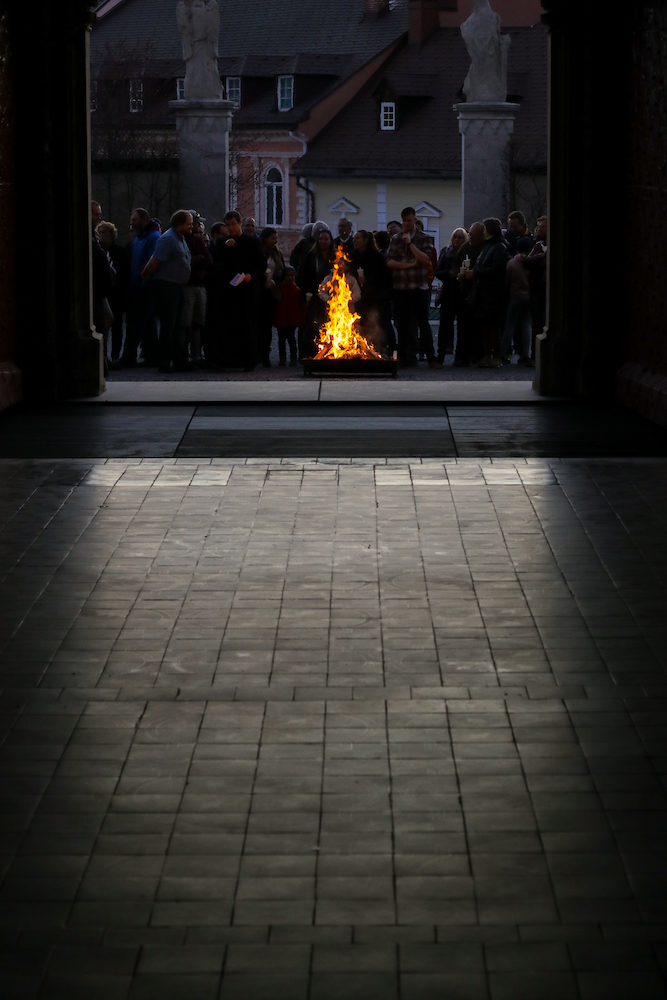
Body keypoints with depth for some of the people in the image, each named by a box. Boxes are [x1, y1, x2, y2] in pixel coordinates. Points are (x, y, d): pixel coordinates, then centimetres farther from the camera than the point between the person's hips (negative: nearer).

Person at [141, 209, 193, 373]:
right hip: (166, 286, -10)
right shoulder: (168, 239, -15)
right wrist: (147, 277, -6)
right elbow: (155, 261, -17)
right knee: (168, 326, -6)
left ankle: (180, 362, 17)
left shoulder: (181, 238, 16)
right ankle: (164, 364, -2)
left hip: (177, 286, 10)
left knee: (177, 326, 12)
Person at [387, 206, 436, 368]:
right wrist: (409, 264, -9)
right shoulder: (396, 239, 11)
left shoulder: (423, 239, 4)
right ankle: (404, 357, 10)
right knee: (402, 324, 5)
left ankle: (431, 357, 1)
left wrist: (410, 243, -12)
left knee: (423, 323, -2)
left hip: (419, 287, -2)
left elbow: (425, 259, -10)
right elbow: (390, 261, 1)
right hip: (400, 288, 2)